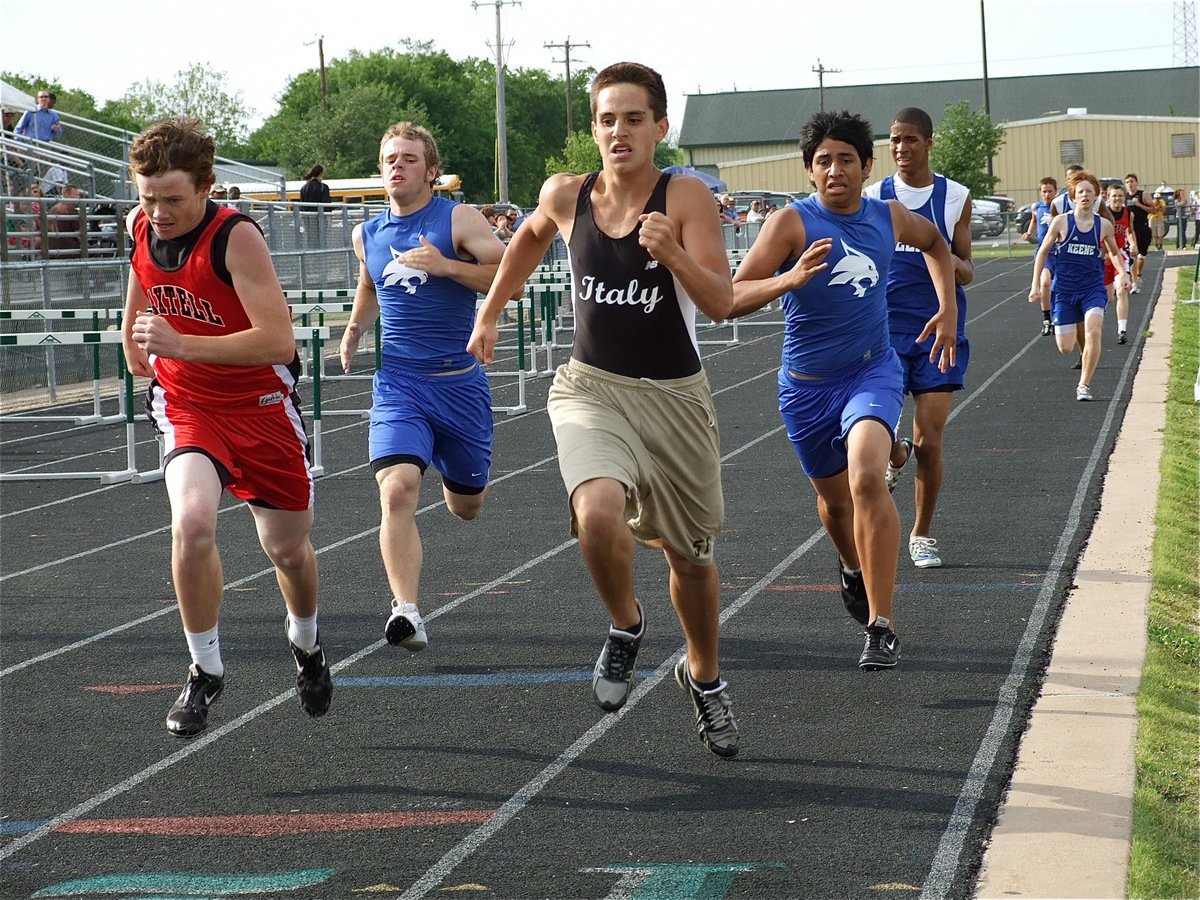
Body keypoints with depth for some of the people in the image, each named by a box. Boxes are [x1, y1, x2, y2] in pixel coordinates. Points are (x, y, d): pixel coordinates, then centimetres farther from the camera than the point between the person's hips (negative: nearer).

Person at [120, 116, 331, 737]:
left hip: (260, 405, -2)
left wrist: (183, 344, -40)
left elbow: (279, 340, -33)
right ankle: (205, 671, -8)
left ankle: (305, 643, 47)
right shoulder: (141, 226, -8)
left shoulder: (235, 237, -25)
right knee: (192, 523, -26)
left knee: (288, 548, 13)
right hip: (186, 405, 3)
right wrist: (137, 351, 25)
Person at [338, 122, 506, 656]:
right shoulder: (367, 236, 10)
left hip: (459, 381, -1)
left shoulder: (458, 220, -4)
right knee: (397, 489, -23)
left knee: (466, 506, 15)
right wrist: (355, 329, 17)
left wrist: (445, 266, -24)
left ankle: (450, 469, 53)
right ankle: (407, 612, -29)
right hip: (397, 380, 2)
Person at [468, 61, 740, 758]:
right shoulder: (566, 197, -3)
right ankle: (625, 626, 2)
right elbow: (532, 235, 22)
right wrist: (490, 313, 23)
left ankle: (704, 676, 42)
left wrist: (673, 255, -38)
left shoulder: (686, 198, -12)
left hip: (675, 397, -1)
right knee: (598, 513, -29)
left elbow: (722, 304, -21)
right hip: (592, 388, 1)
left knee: (691, 556, 13)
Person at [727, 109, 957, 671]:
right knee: (834, 498, 17)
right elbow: (732, 299, -22)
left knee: (867, 478, -26)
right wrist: (789, 279, -39)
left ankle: (882, 625, -24)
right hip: (807, 386, 0)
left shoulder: (889, 217, -2)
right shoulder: (793, 222, -14)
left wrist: (947, 310, 14)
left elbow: (934, 242, 24)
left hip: (873, 371, 0)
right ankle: (853, 569, 55)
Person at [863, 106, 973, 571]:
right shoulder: (873, 198, 5)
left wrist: (953, 263, -17)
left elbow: (967, 272, 7)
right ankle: (897, 456, 26)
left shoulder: (955, 197, 3)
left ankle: (922, 534, 16)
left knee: (930, 444, -2)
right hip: (885, 329, 1)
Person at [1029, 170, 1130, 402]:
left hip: (1093, 289, 0)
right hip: (1064, 289, 0)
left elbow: (1114, 253, 18)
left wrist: (1122, 273, 1)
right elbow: (1043, 252, 4)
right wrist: (1036, 285, 0)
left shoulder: (1104, 225, 0)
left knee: (1093, 332, -24)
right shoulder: (1061, 222, -6)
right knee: (1065, 349, 0)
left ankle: (1084, 385, -11)